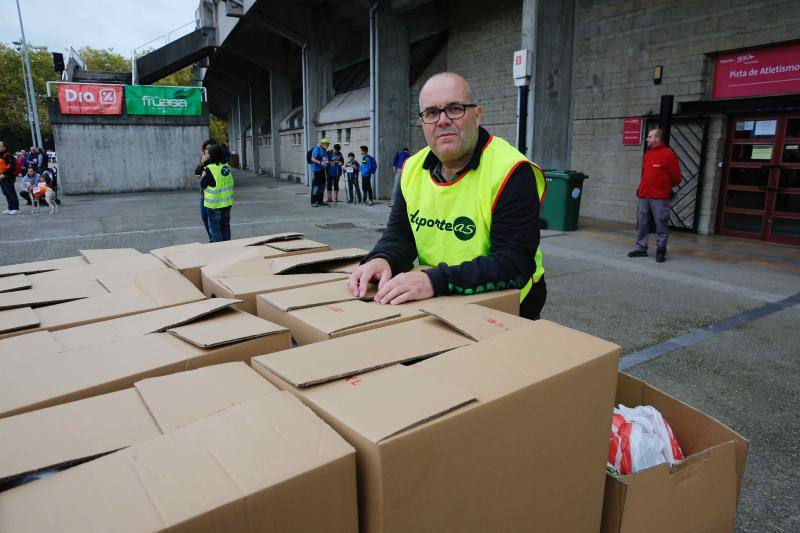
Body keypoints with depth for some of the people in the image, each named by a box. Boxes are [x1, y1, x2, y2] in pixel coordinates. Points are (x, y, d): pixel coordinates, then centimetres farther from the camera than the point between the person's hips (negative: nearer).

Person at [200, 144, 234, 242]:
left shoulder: (209, 169, -17)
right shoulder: (227, 167, 1)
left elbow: (203, 185, -11)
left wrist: (202, 177, 8)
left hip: (215, 204, -6)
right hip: (227, 203, 6)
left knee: (215, 228, 4)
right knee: (225, 226, 16)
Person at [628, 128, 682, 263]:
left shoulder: (668, 154, -6)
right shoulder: (647, 154, 14)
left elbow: (676, 177, -2)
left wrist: (665, 187, 10)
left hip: (660, 197, -7)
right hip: (644, 196, 7)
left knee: (661, 225, -1)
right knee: (641, 223, 8)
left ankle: (661, 251, 6)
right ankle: (641, 248, 16)